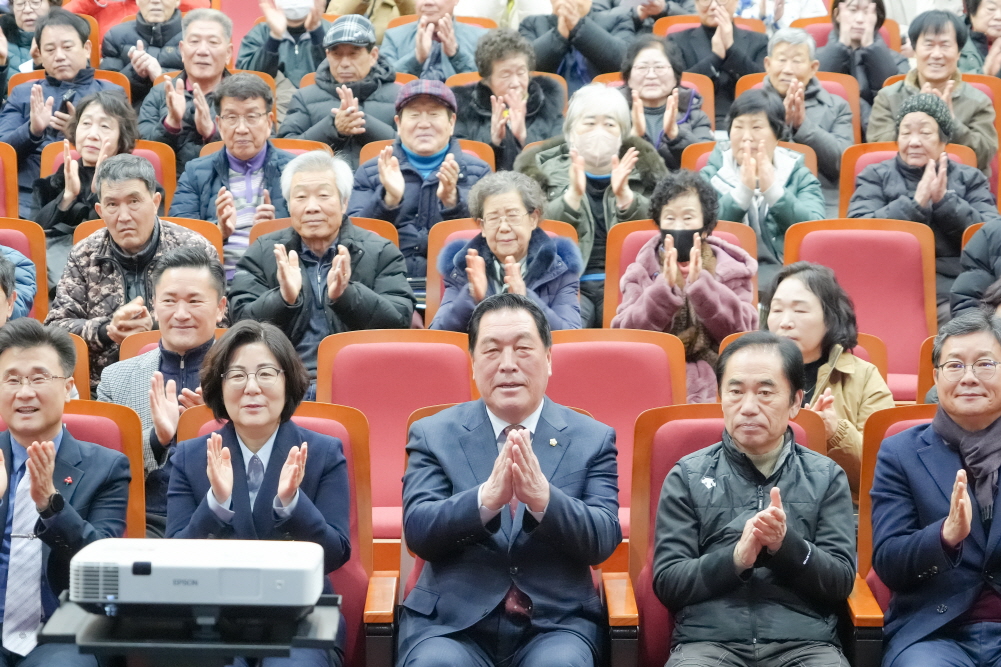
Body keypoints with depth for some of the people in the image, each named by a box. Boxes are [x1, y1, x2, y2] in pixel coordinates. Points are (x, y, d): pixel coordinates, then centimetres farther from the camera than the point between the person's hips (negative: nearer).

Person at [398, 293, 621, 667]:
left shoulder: (592, 440, 9)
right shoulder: (433, 435, 9)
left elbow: (603, 541, -3)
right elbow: (417, 531, -5)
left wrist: (544, 498, -23)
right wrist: (486, 498, -25)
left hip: (556, 622, 1)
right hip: (450, 621, 0)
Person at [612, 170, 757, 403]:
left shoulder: (731, 270, 7)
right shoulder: (640, 272, 8)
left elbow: (742, 332, -6)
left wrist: (700, 285, -16)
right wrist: (664, 288, -17)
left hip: (713, 385, -1)